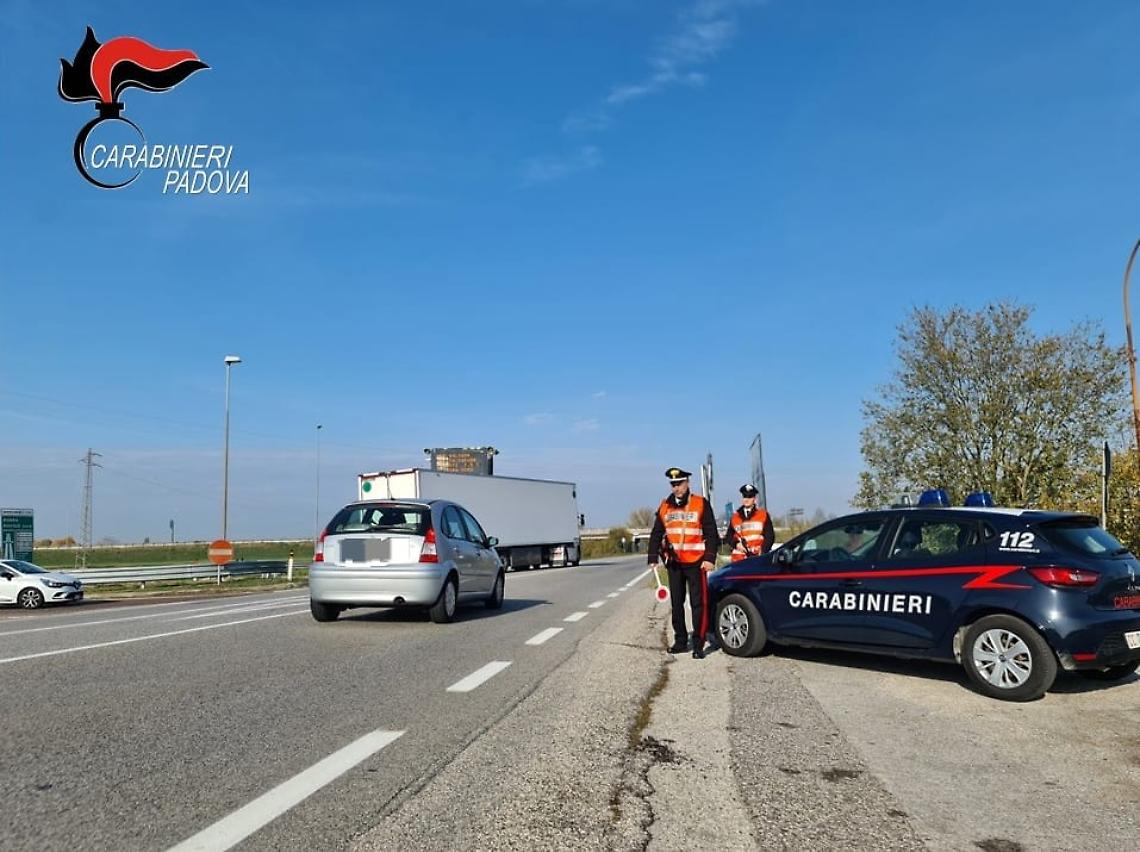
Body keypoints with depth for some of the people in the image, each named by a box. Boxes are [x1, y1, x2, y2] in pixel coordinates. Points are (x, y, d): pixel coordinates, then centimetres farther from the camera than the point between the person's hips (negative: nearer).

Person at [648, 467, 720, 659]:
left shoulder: (701, 504, -3)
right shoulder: (664, 506, 9)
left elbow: (711, 533, -6)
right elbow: (656, 534, 13)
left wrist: (710, 558, -14)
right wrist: (653, 558, 5)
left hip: (695, 563, -5)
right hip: (674, 563, 5)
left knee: (698, 603, -6)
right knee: (676, 603, 11)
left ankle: (698, 645, -2)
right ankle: (680, 641, 21)